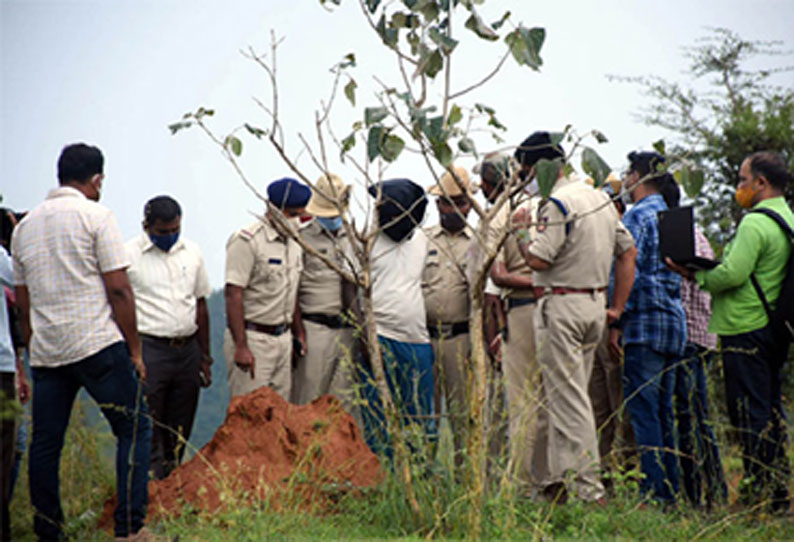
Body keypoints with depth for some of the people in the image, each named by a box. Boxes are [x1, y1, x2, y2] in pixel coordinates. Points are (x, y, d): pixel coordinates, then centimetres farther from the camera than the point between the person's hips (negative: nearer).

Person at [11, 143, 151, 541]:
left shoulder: (25, 226, 16)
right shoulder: (95, 216, -2)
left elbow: (22, 302, 19)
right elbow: (118, 288, -7)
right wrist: (135, 350, -2)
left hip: (45, 353, 6)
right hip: (98, 344, -6)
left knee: (45, 442, 9)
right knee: (134, 430, -1)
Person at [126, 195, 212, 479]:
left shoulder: (191, 252, 12)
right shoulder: (129, 254, -4)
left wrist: (205, 357, 17)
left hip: (187, 349, 5)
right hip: (149, 349, -5)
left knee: (179, 435, 9)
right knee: (149, 434, -8)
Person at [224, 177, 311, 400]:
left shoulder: (294, 243, 13)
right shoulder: (247, 241, -13)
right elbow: (233, 294, -17)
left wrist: (299, 332, 20)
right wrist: (241, 346, -21)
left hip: (282, 337, 8)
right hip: (252, 338, -8)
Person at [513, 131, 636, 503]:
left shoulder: (558, 203, -15)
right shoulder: (600, 199, 14)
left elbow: (538, 260, -20)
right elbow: (628, 251, 17)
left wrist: (522, 230, 0)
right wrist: (617, 306, 19)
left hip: (561, 307, -9)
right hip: (596, 304, 9)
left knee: (567, 399, -6)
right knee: (559, 395, 15)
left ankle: (588, 490, -7)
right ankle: (559, 481, 19)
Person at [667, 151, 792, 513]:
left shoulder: (755, 223, -16)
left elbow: (732, 273, -23)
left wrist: (697, 276, -6)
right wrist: (705, 272, 14)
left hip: (745, 330, -9)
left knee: (749, 414, -4)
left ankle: (758, 493, -2)